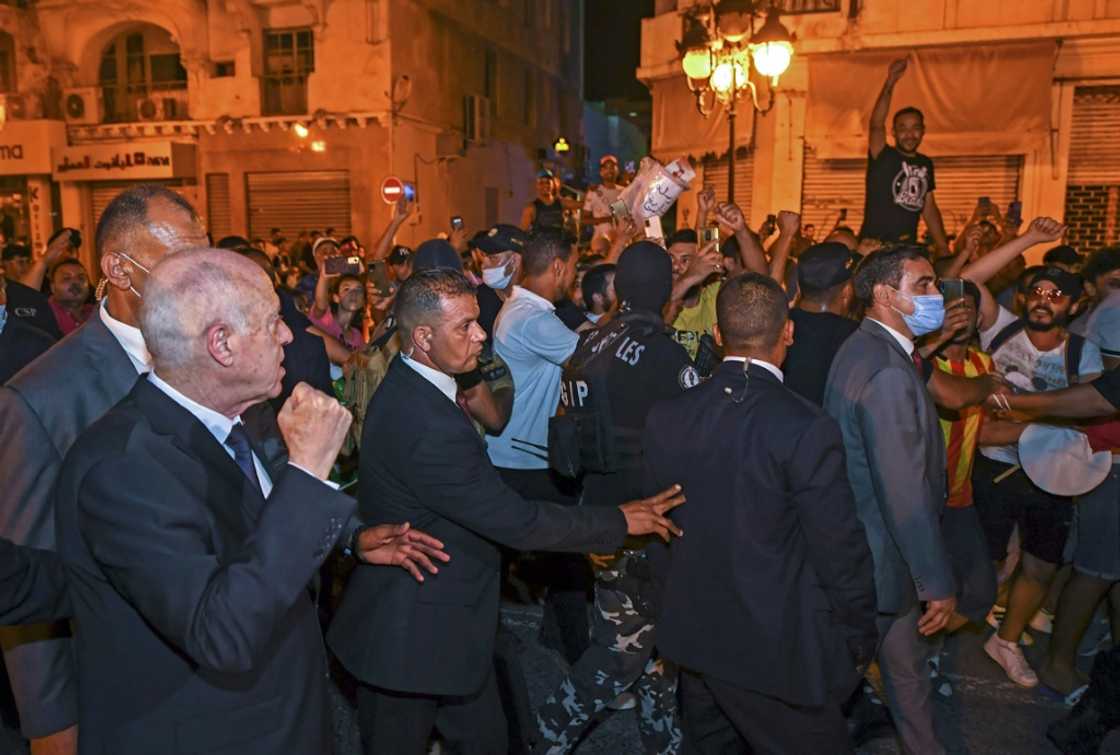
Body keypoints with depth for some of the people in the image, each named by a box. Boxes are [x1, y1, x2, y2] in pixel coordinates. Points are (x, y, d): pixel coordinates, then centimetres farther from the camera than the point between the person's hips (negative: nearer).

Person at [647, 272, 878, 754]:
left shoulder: (665, 418, -7)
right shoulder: (807, 430, -23)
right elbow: (840, 549, -16)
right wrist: (860, 639, 0)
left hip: (692, 638, 5)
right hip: (778, 650, -5)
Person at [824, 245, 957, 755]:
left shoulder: (866, 348, 5)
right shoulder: (888, 372, -27)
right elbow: (907, 493, -26)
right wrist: (938, 583, -18)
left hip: (855, 542, 10)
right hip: (880, 558, -9)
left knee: (905, 659, 24)